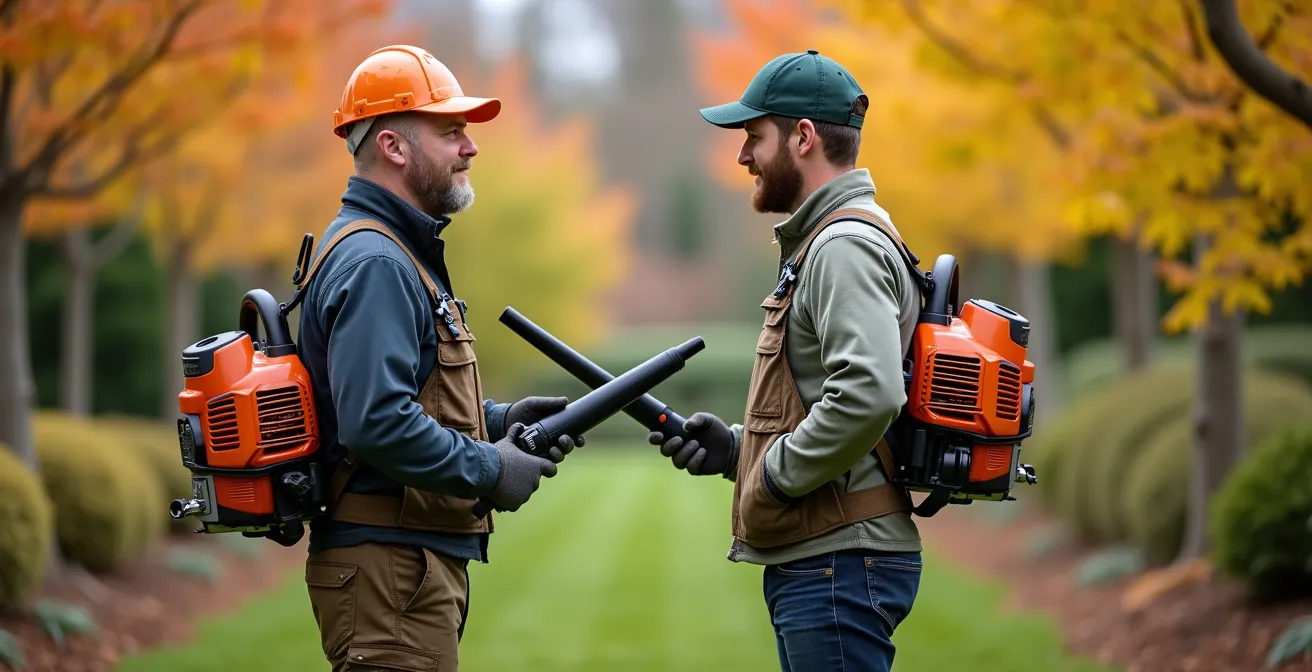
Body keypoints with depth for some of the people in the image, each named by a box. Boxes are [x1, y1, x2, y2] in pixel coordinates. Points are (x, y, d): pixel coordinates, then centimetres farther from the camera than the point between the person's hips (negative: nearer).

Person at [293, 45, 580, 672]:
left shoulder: (394, 252, 18)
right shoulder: (374, 263, -17)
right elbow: (376, 424, -27)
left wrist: (497, 419, 12)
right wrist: (488, 470, -16)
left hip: (416, 558, 11)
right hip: (388, 566, -11)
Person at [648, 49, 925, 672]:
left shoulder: (846, 245, -14)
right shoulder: (820, 243, 21)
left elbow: (868, 393, -28)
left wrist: (777, 471, -16)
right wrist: (737, 446, 14)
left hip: (838, 562, -11)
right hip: (816, 558, 11)